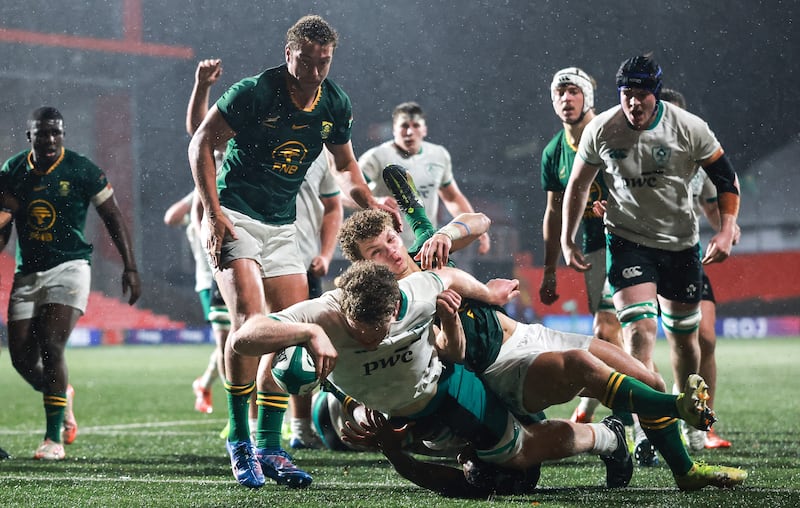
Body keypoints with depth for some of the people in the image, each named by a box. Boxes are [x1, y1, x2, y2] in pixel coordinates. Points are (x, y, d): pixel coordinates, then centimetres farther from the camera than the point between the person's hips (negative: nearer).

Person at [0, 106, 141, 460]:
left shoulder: (81, 171, -7)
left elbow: (113, 219, -1)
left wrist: (130, 268, -3)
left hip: (69, 268, -4)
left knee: (51, 347, -18)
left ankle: (54, 439, -9)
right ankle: (62, 396, 34)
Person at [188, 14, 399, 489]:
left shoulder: (335, 103, 1)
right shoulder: (255, 91, -17)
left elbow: (345, 166, 17)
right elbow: (202, 143, -11)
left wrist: (371, 204, 1)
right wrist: (213, 213, -17)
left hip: (282, 227, 6)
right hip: (234, 217, -6)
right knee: (251, 320, -22)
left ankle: (269, 447, 10)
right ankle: (239, 440, -10)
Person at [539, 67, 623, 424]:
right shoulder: (554, 153, 8)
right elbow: (554, 214, 17)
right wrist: (549, 271, 18)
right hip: (593, 248, 5)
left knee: (604, 333, -13)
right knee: (616, 339, 2)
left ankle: (583, 416, -6)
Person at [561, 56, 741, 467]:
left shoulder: (689, 128, -13)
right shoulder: (600, 131, -12)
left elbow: (726, 178, -1)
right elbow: (578, 186, 3)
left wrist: (726, 231, -11)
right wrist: (567, 241, 4)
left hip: (681, 243, 1)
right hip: (628, 241, -1)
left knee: (684, 337, 11)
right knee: (639, 332, -19)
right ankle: (646, 431, -23)